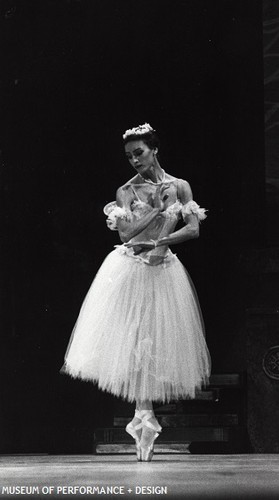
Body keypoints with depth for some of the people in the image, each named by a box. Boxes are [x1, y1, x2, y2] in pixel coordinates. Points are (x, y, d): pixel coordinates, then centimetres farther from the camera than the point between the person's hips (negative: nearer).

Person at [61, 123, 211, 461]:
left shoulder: (179, 187, 4)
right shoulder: (126, 192, 2)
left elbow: (193, 230, -3)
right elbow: (126, 232, -10)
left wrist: (163, 242, -15)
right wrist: (159, 207, -14)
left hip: (163, 269, 1)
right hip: (129, 270, -1)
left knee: (159, 342, 1)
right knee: (132, 342, -6)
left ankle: (144, 412, 11)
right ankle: (144, 415, 3)